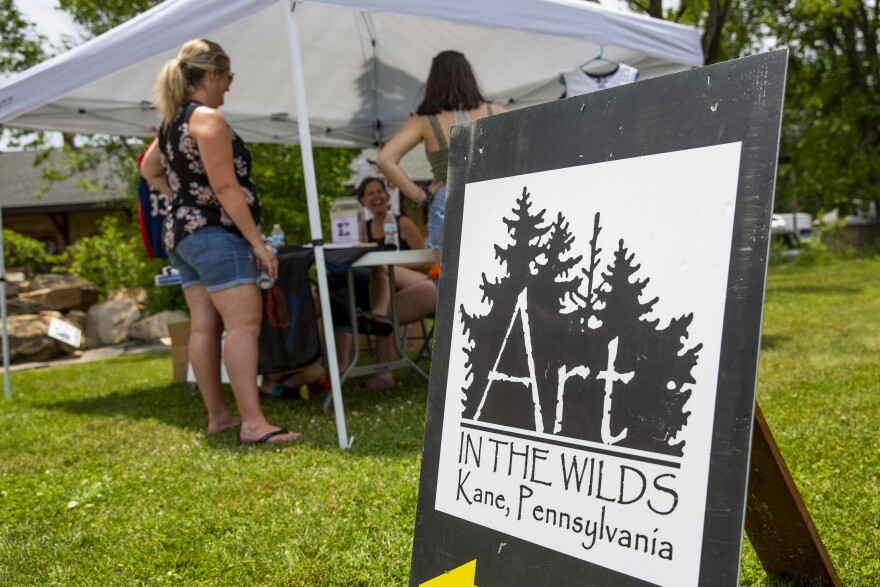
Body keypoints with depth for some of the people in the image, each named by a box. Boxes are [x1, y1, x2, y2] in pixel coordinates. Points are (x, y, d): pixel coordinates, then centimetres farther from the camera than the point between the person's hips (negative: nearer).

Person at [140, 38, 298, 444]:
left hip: (180, 233, 10)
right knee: (244, 323, -13)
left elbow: (149, 169, 33)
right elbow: (226, 187, -17)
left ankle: (218, 415, 15)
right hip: (214, 231, -10)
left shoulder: (172, 122, 17)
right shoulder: (208, 117, -11)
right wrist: (258, 242, -16)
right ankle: (253, 423, -18)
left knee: (205, 326, 9)